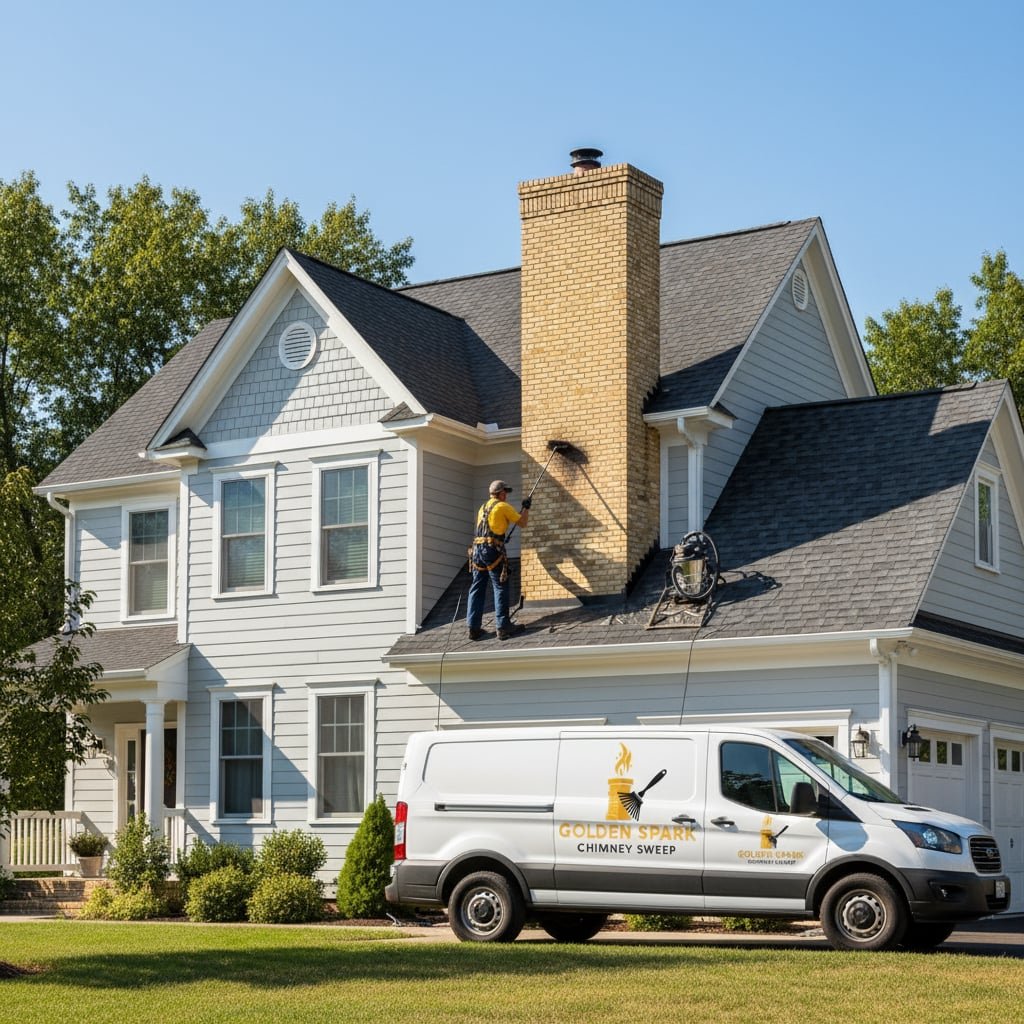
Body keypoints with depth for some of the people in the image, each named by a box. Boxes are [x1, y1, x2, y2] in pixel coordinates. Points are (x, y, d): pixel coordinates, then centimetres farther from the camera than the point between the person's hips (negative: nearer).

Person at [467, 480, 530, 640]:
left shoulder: (483, 507, 22)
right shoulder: (503, 506, 0)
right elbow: (522, 523, 4)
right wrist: (526, 508, 20)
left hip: (477, 549, 7)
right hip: (493, 549, -7)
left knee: (477, 588, 6)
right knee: (500, 587, -3)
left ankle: (474, 628, 3)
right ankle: (503, 627, -6)